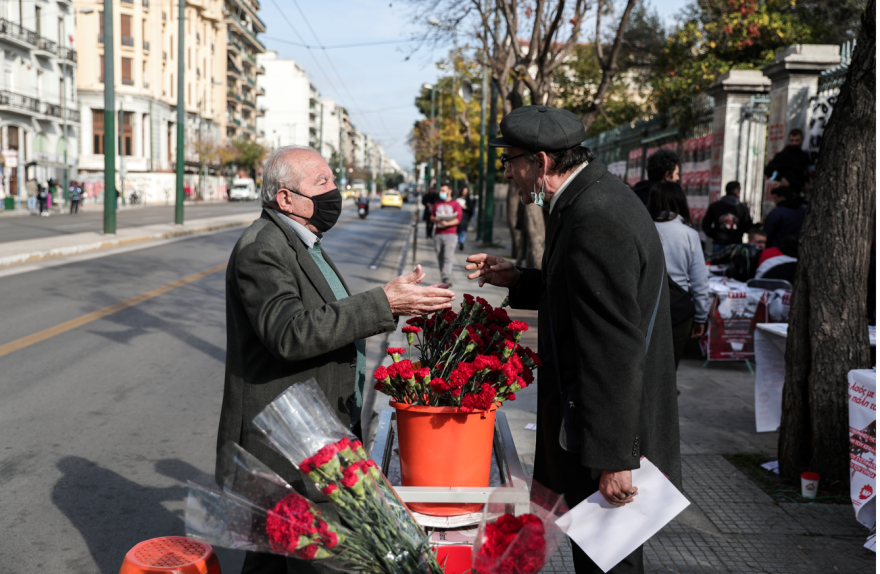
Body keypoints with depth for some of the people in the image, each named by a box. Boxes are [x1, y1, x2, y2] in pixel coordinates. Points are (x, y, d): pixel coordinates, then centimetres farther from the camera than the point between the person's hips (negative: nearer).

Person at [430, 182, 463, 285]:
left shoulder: (456, 204, 2)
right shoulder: (437, 204, 17)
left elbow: (458, 220, -6)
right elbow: (431, 217, 17)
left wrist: (447, 223, -22)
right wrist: (436, 219, -7)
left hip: (450, 234, -4)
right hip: (438, 234, 5)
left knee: (448, 258, -14)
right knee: (440, 258, 5)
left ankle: (447, 279, -22)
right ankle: (444, 280, 13)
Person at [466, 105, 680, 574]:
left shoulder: (597, 218, -25)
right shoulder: (594, 199, 8)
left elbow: (615, 347, -27)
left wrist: (613, 458, -24)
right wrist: (517, 280, 10)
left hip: (613, 434, -10)